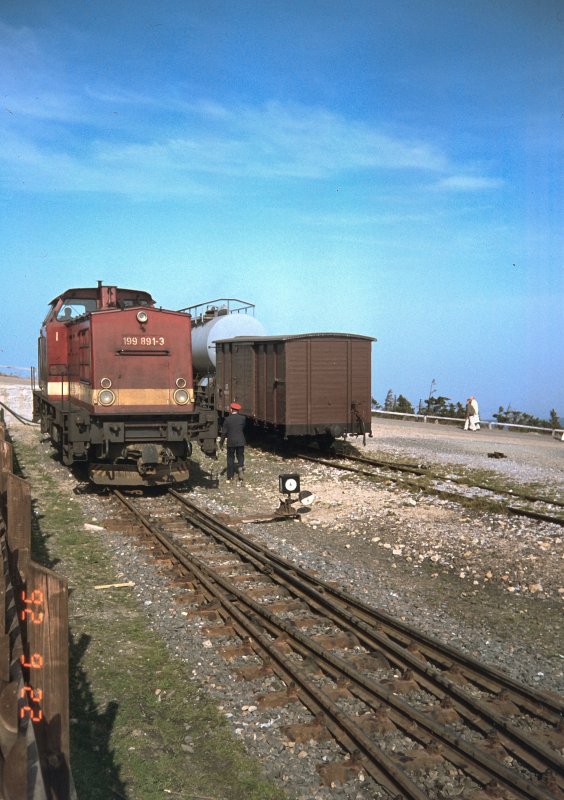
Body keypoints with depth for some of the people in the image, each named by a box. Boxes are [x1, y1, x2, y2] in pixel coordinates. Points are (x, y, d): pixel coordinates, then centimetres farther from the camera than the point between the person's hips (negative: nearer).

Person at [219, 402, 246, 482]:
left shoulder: (227, 419, -9)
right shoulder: (242, 418, -4)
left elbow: (224, 432, -7)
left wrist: (221, 443, 1)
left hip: (231, 442, -1)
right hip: (240, 441, 1)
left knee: (230, 458, 10)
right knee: (240, 456, 16)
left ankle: (230, 476, 13)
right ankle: (241, 467, -12)